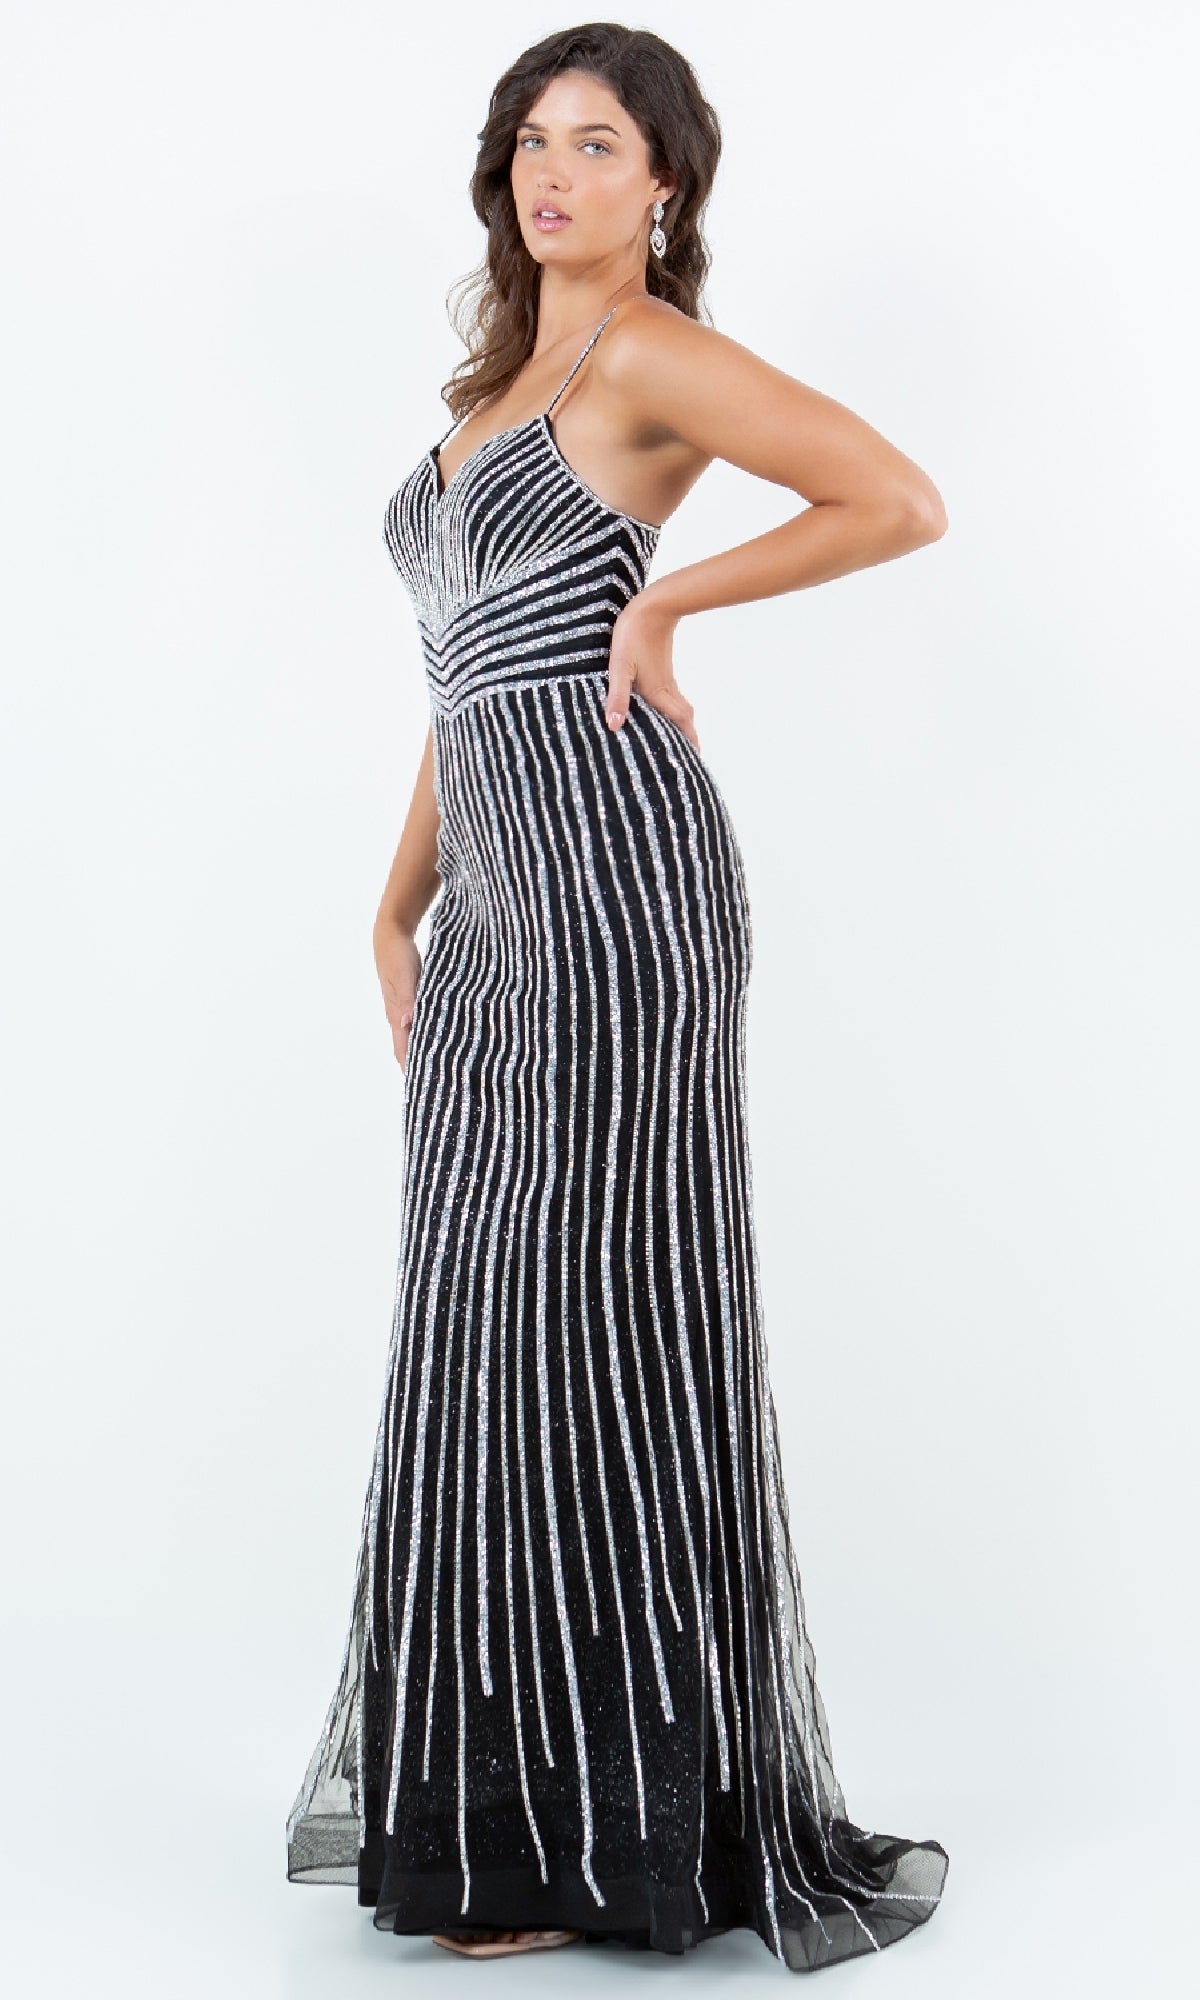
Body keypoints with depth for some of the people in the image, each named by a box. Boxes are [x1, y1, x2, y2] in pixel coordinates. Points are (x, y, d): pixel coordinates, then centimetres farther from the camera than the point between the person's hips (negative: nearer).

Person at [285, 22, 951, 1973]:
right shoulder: (501, 381, 22)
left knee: (587, 1317, -5)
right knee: (483, 1324, 11)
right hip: (497, 897, 9)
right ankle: (498, 1797, 23)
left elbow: (901, 499, -16)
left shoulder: (651, 356, -3)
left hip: (611, 863, -9)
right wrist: (399, 911, 17)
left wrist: (668, 598, -10)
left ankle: (612, 1828, 7)